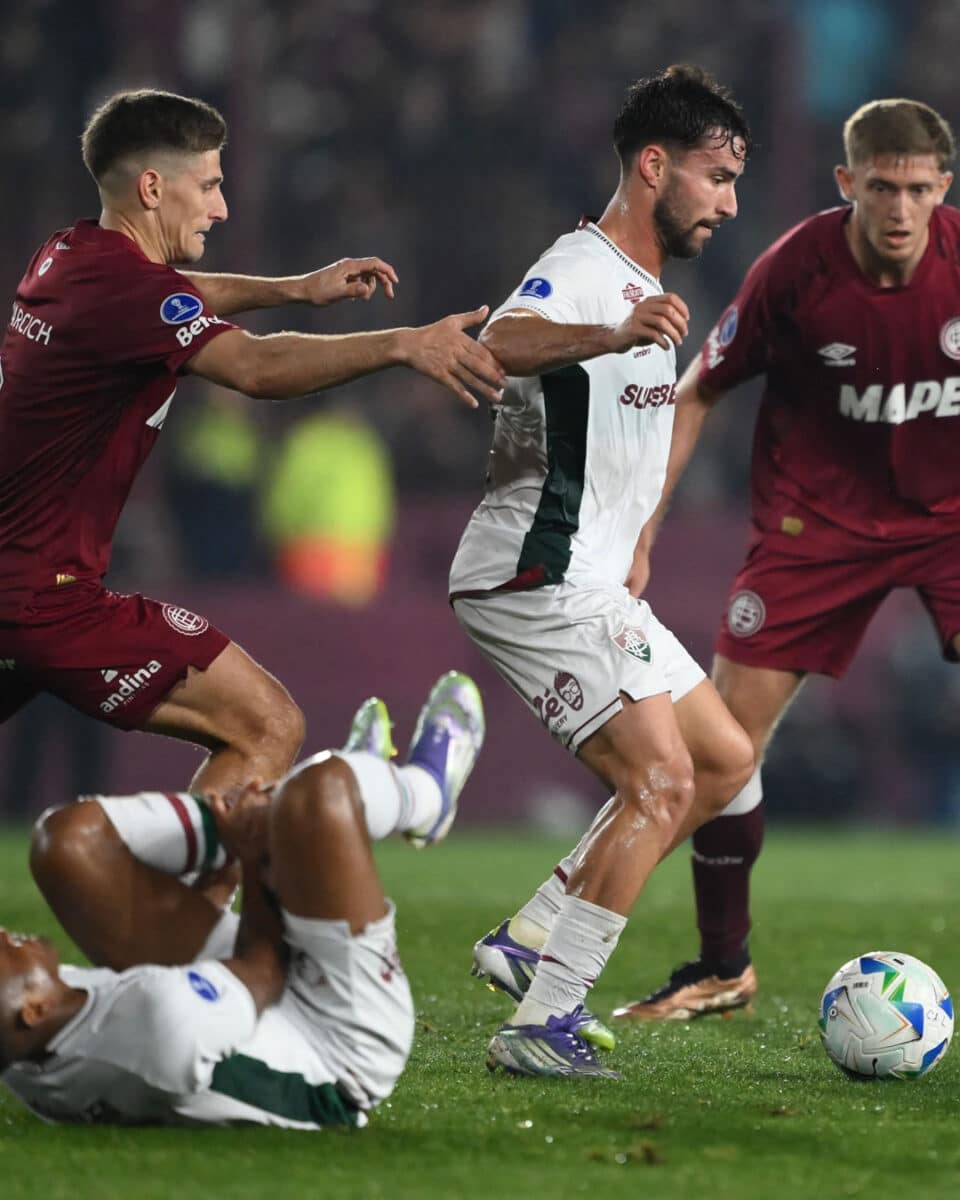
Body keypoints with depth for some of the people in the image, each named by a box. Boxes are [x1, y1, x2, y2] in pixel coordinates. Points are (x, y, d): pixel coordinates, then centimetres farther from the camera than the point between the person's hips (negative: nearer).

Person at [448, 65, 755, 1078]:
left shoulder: (641, 286, 17)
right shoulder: (582, 268, -15)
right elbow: (498, 346, -39)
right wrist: (612, 337, -57)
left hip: (586, 587, 10)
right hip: (535, 579, -10)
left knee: (725, 762, 12)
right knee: (662, 780, -18)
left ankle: (530, 944, 11)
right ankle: (542, 1026, -19)